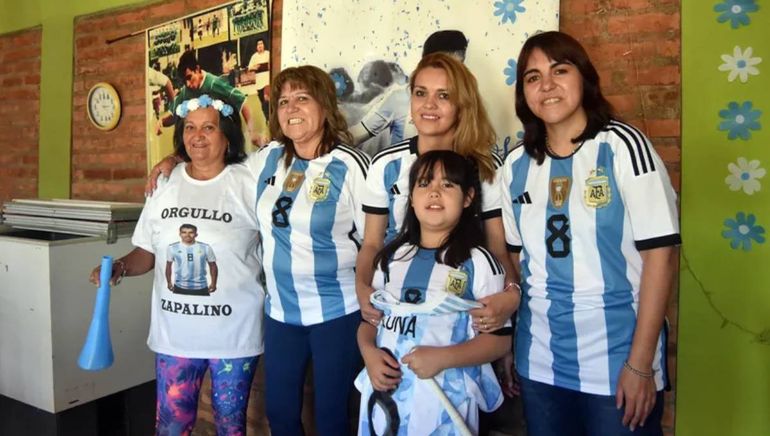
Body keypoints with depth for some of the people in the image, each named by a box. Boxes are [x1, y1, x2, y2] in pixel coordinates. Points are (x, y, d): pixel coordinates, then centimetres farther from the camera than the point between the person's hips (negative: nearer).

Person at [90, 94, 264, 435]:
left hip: (234, 331, -2)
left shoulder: (249, 184, -9)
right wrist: (119, 267, -7)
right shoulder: (165, 184, 3)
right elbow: (147, 252, 10)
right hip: (174, 332, 3)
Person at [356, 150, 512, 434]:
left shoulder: (477, 262, -8)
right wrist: (369, 352, -8)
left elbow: (500, 338, -7)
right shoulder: (393, 257, 7)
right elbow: (370, 317, 11)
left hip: (443, 401, -4)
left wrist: (442, 357, -19)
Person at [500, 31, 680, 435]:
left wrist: (640, 364, -13)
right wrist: (505, 345, 7)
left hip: (616, 362, -3)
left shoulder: (623, 145, -8)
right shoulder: (516, 166, 3)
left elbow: (660, 254, -11)